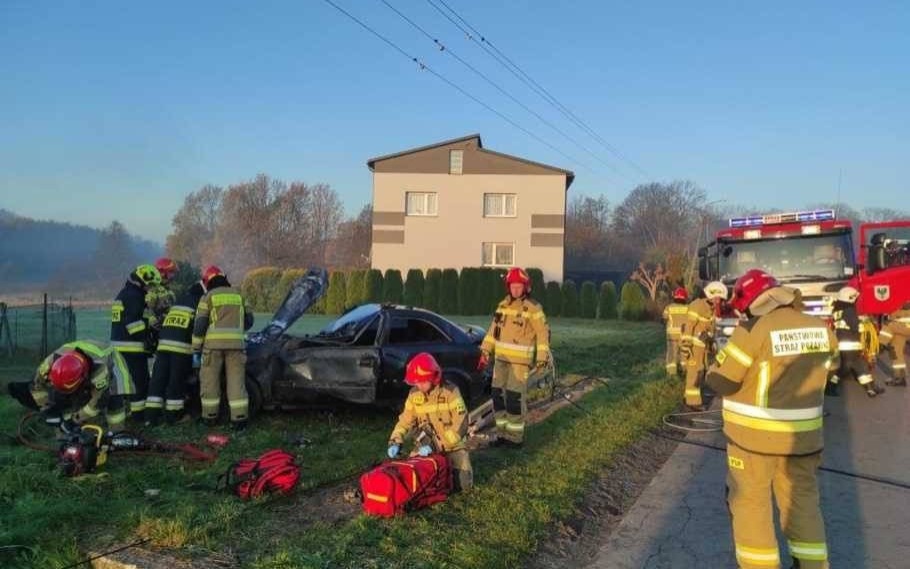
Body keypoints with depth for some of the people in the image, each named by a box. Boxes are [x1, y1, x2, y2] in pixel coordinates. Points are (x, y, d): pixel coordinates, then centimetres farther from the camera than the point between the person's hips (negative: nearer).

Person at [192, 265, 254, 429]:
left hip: (214, 344, -2)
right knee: (236, 381, 3)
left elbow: (199, 325, -3)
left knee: (210, 380, 11)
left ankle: (210, 416, 18)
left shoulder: (208, 297, 2)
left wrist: (196, 350, 2)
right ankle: (239, 419, -1)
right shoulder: (238, 295, 14)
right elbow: (249, 321, 16)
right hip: (235, 344, 2)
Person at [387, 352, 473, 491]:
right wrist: (395, 441, -14)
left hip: (451, 446, -3)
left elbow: (460, 425, -22)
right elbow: (405, 420, 3)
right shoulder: (414, 394, -4)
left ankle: (448, 467, 19)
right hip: (425, 445, 3)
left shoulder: (450, 391, -18)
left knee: (463, 483, -13)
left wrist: (437, 446, -26)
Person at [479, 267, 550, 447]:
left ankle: (515, 437, 2)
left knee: (515, 397, -8)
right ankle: (502, 433, 20)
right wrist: (486, 351, 12)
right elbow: (493, 329, 16)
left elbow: (543, 333, -8)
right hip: (501, 358, 7)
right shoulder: (503, 304, 11)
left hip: (520, 360, -6)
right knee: (498, 394, 8)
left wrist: (542, 358, -12)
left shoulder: (533, 308, -8)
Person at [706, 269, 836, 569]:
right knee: (802, 501, 19)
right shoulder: (821, 330, -1)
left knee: (750, 502, 8)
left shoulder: (753, 330, -18)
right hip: (802, 436, 5)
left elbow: (721, 381, -16)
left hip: (754, 435, -5)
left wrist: (714, 369, 4)